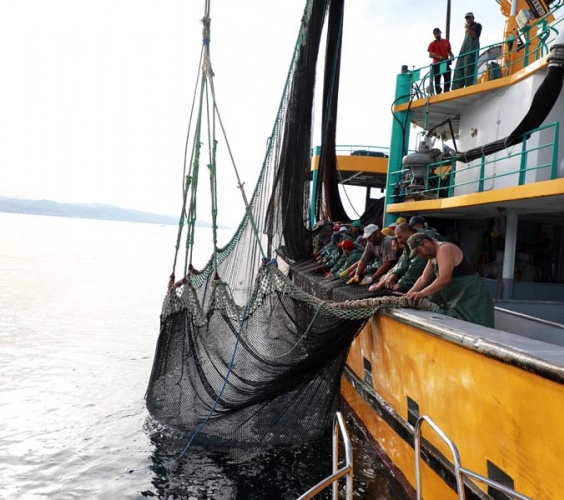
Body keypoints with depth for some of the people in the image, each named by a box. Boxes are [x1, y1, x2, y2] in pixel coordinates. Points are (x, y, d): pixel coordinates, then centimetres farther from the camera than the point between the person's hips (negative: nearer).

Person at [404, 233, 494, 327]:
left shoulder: (444, 249, -18)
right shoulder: (433, 255, 13)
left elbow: (444, 279, -28)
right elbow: (424, 278, 16)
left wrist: (421, 293, -29)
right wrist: (411, 293, 2)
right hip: (459, 300, 10)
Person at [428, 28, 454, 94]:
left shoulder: (446, 41, 12)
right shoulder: (432, 44, 3)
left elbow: (449, 51, 16)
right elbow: (430, 55, -5)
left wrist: (452, 56, -5)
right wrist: (439, 57, -19)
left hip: (445, 63, 3)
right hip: (436, 64, -3)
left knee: (447, 79, 0)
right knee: (437, 80, -4)